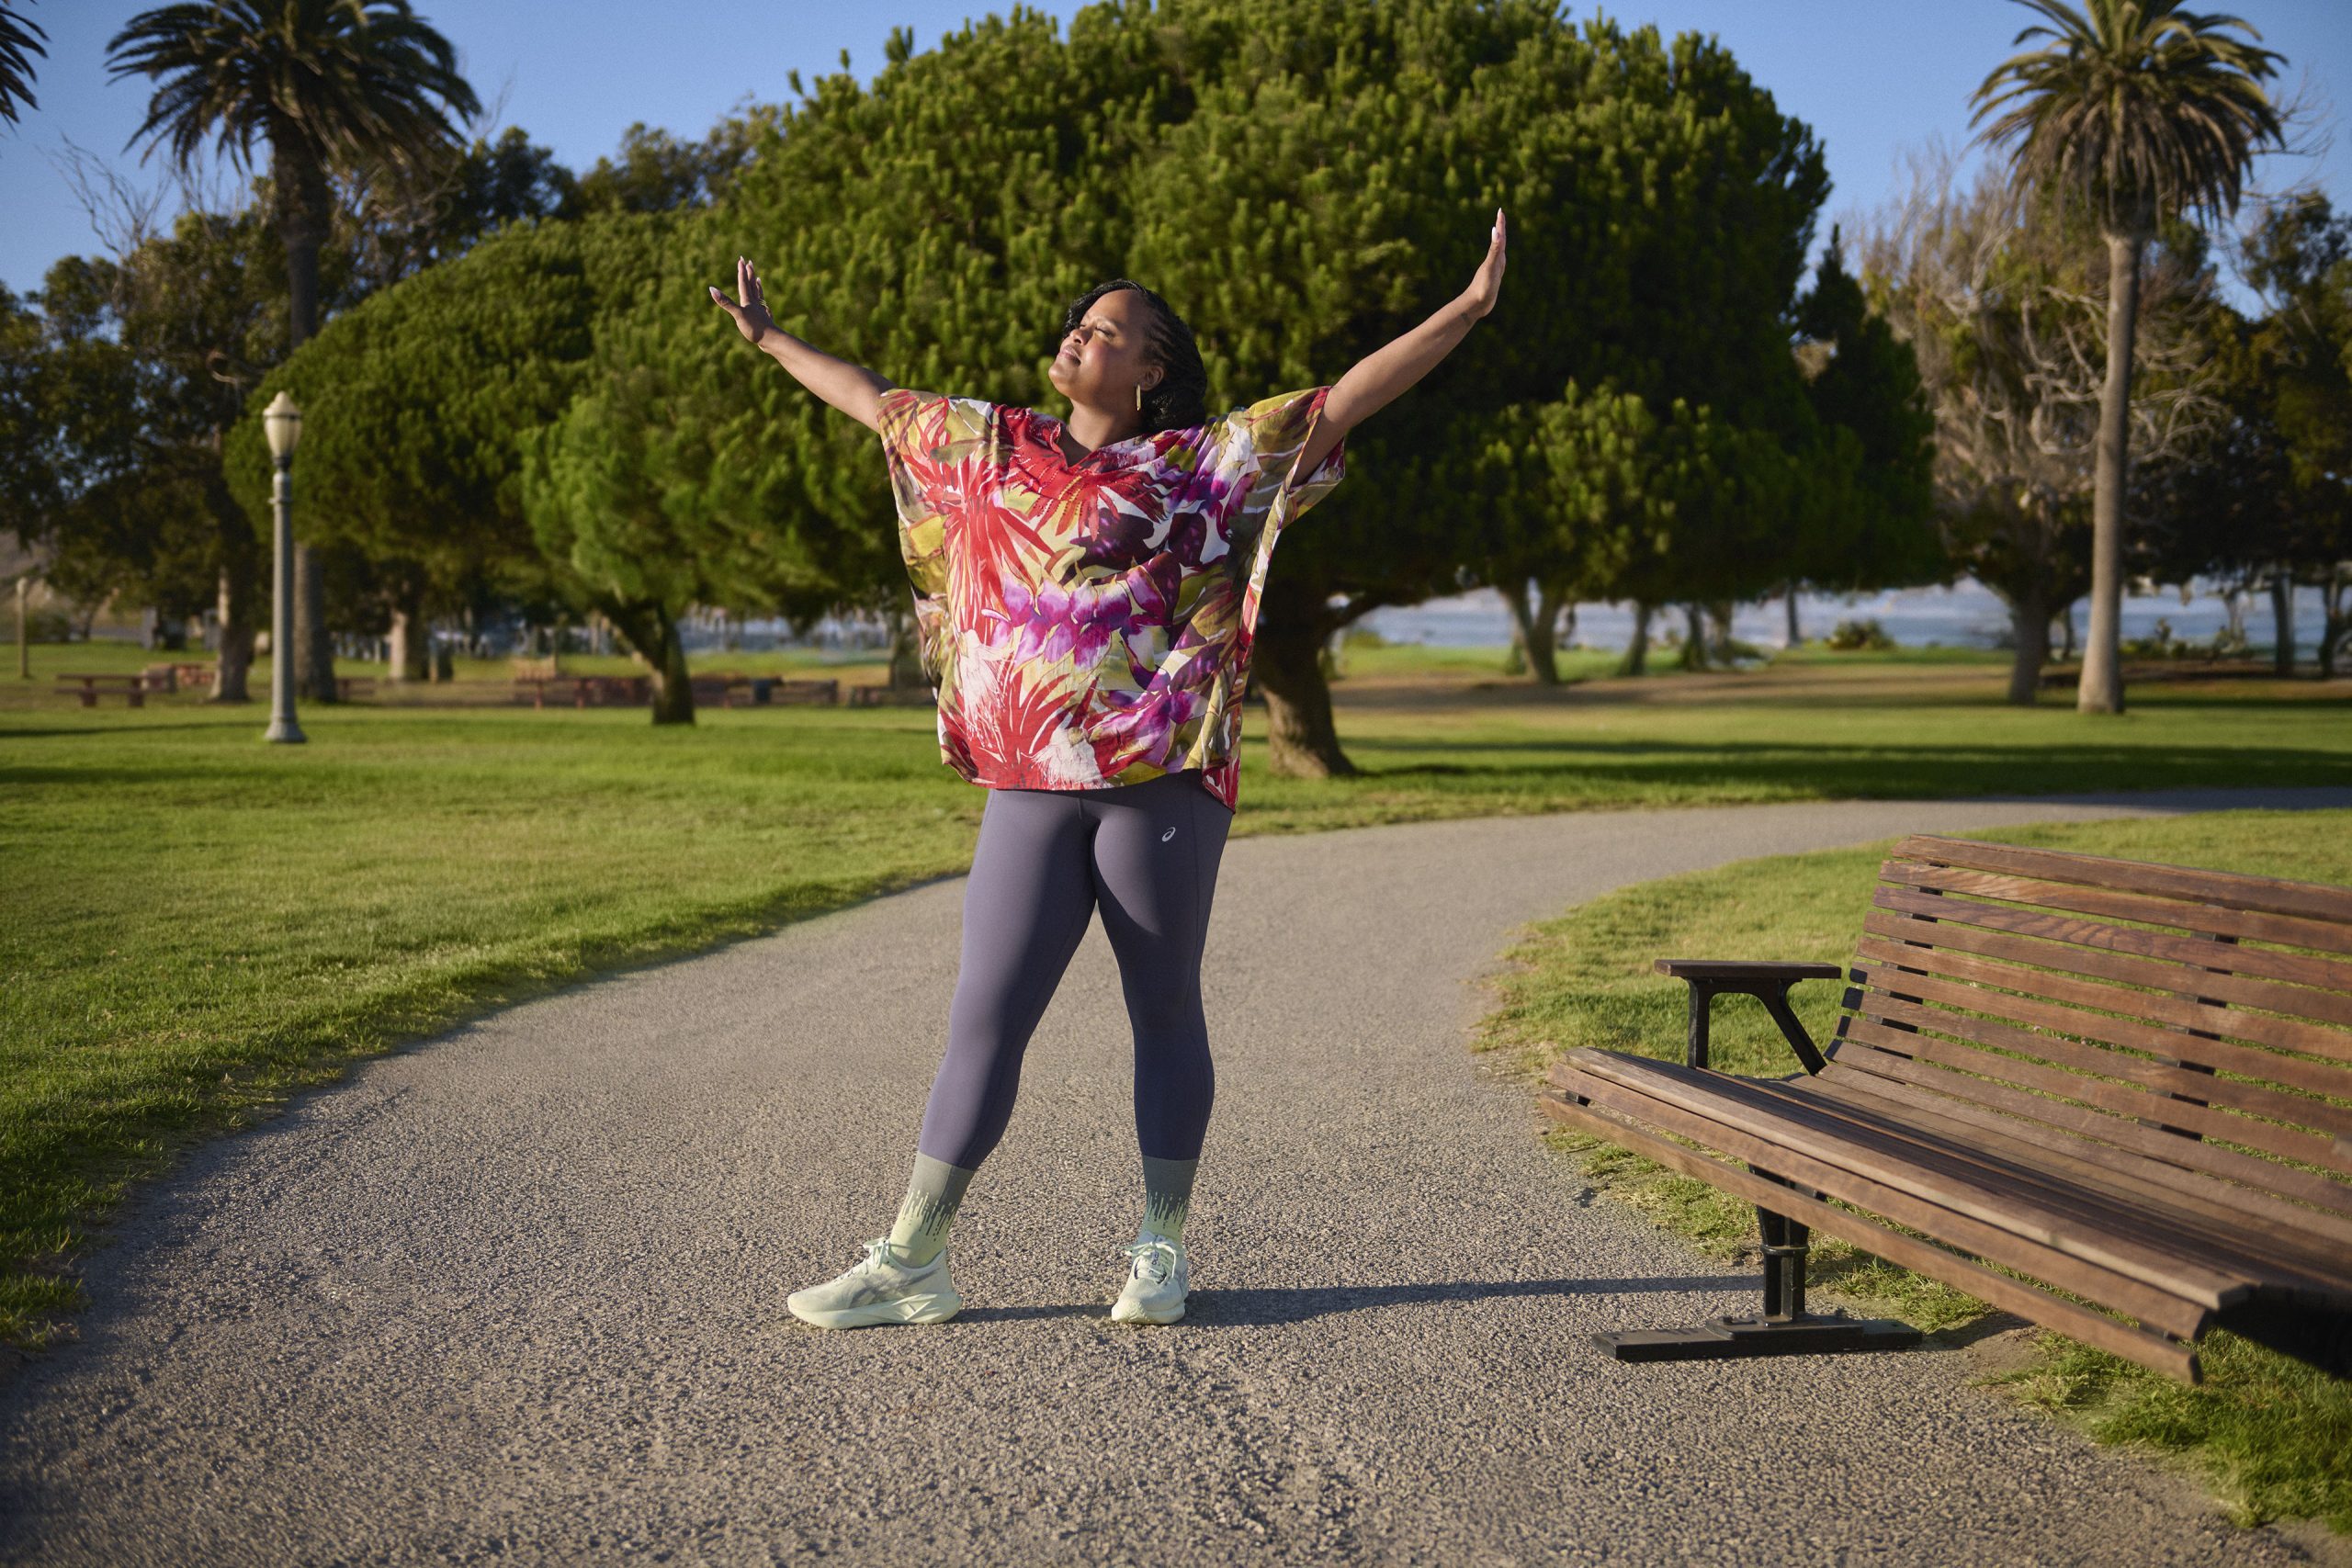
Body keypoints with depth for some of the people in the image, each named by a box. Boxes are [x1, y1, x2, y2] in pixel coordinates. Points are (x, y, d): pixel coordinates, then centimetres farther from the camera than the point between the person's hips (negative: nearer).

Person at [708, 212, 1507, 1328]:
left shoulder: (1202, 461, 3)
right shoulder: (994, 447, 15)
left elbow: (1344, 400, -3)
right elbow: (874, 400, 29)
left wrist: (1468, 309, -10)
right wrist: (769, 337, 39)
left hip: (1160, 779, -3)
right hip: (1029, 787, 3)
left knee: (1164, 1009, 6)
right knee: (984, 1018, 2)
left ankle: (1160, 1253, 17)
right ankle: (911, 1260, 7)